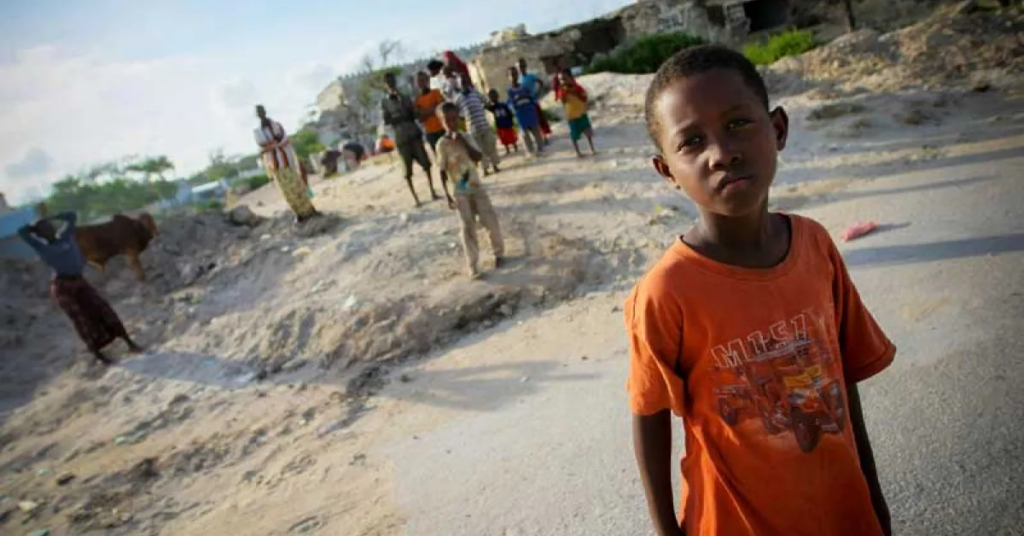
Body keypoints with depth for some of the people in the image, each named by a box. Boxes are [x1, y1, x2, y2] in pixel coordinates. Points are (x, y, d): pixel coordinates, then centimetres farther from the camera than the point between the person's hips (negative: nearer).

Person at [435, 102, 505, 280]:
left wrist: (463, 142, -19)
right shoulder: (442, 144, -9)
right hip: (460, 192, -3)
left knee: (490, 220, 3)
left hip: (476, 186, 3)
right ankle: (472, 265, -2)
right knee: (468, 227, -6)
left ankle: (498, 253, 22)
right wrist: (447, 195, -11)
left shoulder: (465, 137, 0)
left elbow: (478, 157, -11)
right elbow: (443, 172, -7)